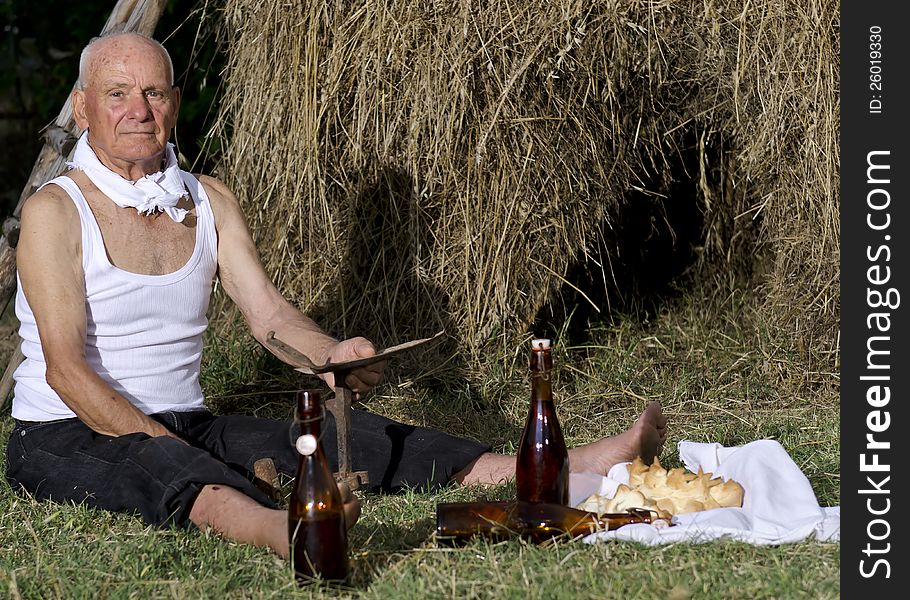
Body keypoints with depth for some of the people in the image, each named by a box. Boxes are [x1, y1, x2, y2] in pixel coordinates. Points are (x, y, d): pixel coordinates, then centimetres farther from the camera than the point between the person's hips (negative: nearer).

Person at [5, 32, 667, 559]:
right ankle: (276, 528, -75)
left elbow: (268, 312, 0)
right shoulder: (56, 210, -8)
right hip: (66, 438, -6)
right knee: (156, 463, -41)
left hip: (186, 425, 6)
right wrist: (165, 447, -25)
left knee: (340, 434, -15)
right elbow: (65, 367, -17)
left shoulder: (210, 202, 9)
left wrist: (334, 356, -22)